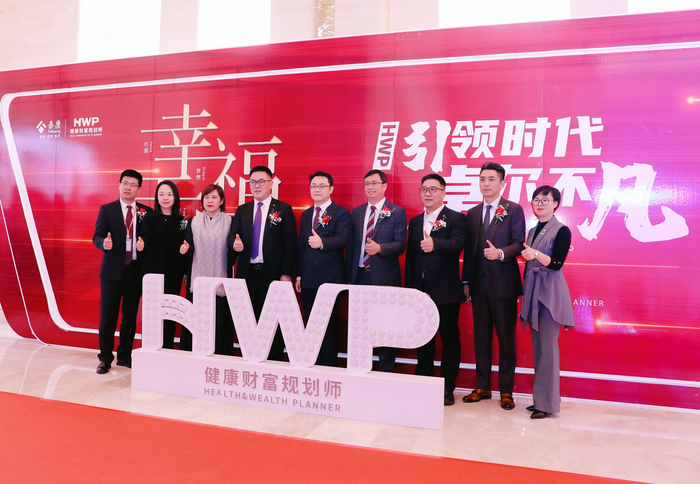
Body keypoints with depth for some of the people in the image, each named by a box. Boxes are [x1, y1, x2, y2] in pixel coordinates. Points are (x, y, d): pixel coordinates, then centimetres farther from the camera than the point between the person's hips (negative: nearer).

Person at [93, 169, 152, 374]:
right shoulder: (107, 210, 3)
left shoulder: (146, 212, 6)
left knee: (130, 317, 10)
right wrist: (104, 243, -22)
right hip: (112, 271, -1)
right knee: (108, 316, 4)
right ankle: (105, 358, 16)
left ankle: (125, 356, 24)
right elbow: (97, 236, -2)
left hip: (136, 271, 2)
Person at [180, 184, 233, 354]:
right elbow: (189, 246, 9)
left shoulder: (229, 221, 6)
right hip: (198, 279, 2)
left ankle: (218, 355, 6)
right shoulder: (193, 221, 12)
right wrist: (185, 249, -12)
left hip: (220, 279, -2)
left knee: (219, 320, -3)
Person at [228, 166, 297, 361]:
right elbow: (232, 236, 13)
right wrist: (235, 243, -12)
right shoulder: (242, 210, 15)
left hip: (272, 274, -3)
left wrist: (286, 274, -10)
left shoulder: (284, 210, 2)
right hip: (247, 273, 4)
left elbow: (290, 244, -3)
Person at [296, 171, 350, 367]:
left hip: (330, 278, -6)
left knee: (329, 325, 0)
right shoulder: (306, 214, 17)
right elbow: (301, 245, 17)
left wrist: (322, 243, -37)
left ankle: (328, 364, 11)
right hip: (308, 280, 6)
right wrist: (298, 275, 13)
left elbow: (342, 239, -19)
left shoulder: (341, 213, -3)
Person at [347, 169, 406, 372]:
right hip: (359, 277, 5)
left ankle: (386, 374, 11)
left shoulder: (397, 212, 0)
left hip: (385, 279, -4)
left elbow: (400, 245, -7)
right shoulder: (356, 212, 14)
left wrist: (379, 247, -26)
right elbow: (351, 245, 13)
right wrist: (349, 276, 8)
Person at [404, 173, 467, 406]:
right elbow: (410, 255, 14)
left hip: (446, 291, -5)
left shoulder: (456, 218, -2)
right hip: (420, 289, 5)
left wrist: (435, 244, -40)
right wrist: (409, 286, 9)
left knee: (450, 339, 5)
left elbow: (457, 244, -21)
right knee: (423, 340, 13)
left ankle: (447, 389, 16)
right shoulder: (415, 221, 15)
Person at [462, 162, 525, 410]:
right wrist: (466, 280, 9)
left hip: (504, 284, -4)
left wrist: (500, 253, -26)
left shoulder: (514, 210, 0)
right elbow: (468, 250, 13)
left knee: (506, 338, 3)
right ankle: (482, 387, 22)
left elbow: (519, 244, -7)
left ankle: (506, 391, 14)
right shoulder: (472, 213, 13)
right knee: (481, 337, 11)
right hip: (479, 284, 5)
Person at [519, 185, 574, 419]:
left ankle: (548, 403, 2)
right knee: (537, 347, 11)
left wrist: (536, 254, -31)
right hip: (532, 292, 7)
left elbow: (557, 263, -15)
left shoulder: (561, 230, -6)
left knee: (548, 347, -5)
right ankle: (540, 397, 20)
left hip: (550, 294, -7)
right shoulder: (533, 231, 15)